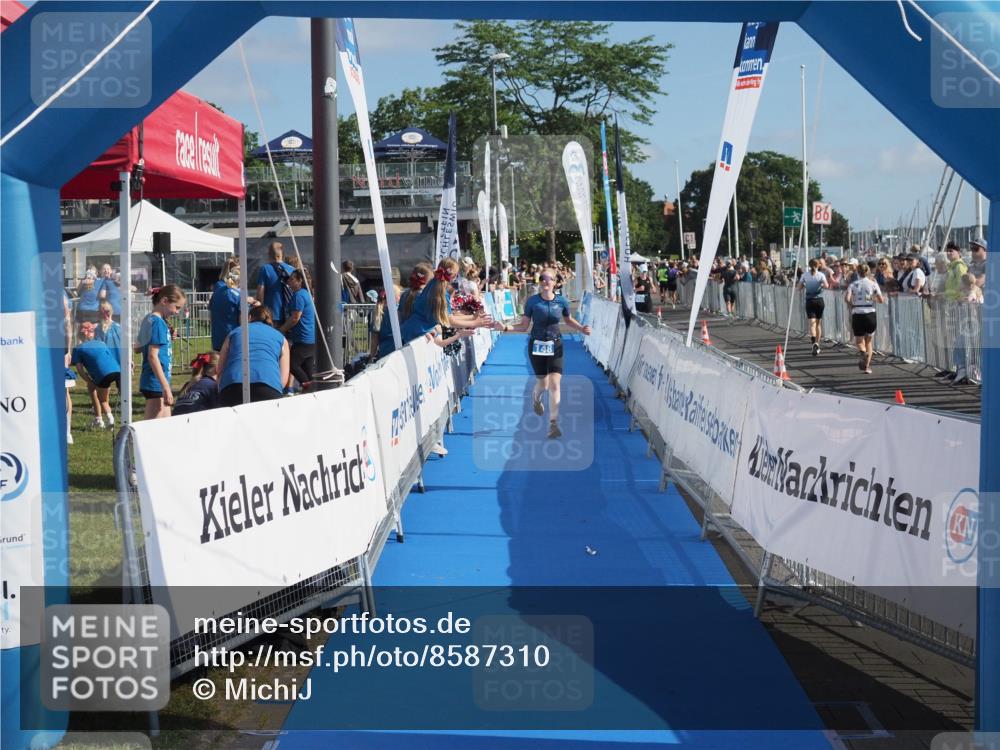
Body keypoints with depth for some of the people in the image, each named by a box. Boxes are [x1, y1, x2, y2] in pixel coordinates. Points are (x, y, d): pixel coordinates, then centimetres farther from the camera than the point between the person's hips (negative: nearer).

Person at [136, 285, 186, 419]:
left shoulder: (149, 319, 12)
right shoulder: (158, 322, -15)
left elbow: (138, 348, 22)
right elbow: (152, 356, -21)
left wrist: (168, 338, 16)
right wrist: (166, 387, -22)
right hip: (156, 383, -10)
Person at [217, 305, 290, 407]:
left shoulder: (234, 332, 30)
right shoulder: (280, 338, 28)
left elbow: (220, 371, 26)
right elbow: (283, 379, 20)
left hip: (232, 387, 1)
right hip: (268, 388, -1)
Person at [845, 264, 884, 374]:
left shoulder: (853, 285, 3)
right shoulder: (873, 284, 2)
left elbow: (847, 299, -12)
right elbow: (881, 300, -4)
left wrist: (851, 307, 6)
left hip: (857, 315, 0)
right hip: (870, 314, 0)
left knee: (860, 341, 10)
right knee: (868, 341, 14)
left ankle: (863, 352, -25)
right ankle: (867, 367, 6)